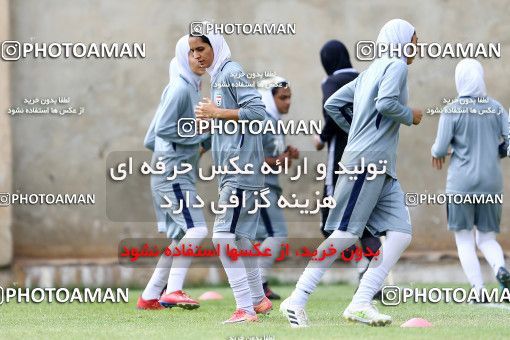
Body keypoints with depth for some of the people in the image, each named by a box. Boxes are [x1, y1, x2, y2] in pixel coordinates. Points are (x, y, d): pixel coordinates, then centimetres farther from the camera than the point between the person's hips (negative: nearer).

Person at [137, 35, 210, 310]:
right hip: (173, 173, -10)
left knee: (181, 238, 11)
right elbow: (163, 129, -20)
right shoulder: (180, 89, -11)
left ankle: (149, 297, 13)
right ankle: (174, 290, -25)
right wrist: (201, 134, -14)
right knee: (196, 229, -20)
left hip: (180, 174, 10)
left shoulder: (190, 88, 18)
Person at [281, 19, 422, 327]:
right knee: (346, 234, -11)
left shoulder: (371, 71, 23)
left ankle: (361, 303, -10)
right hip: (367, 162, -10)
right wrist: (410, 116, -4)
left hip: (382, 169, 10)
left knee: (401, 232, -2)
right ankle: (297, 300, -10)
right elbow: (386, 103, -22)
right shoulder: (396, 66, -3)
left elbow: (333, 104, 23)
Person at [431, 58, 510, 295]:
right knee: (486, 238, 13)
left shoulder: (451, 111, -7)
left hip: (461, 184, -3)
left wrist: (436, 152, 15)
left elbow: (440, 151, -8)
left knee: (464, 240, 5)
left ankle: (478, 290, -7)